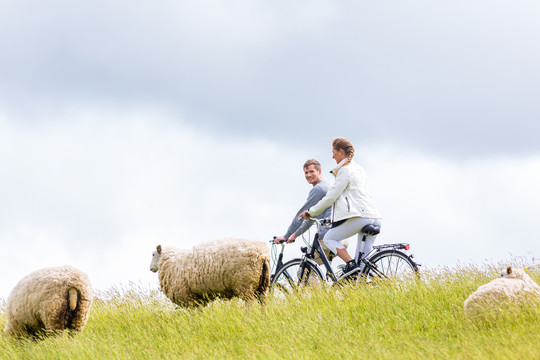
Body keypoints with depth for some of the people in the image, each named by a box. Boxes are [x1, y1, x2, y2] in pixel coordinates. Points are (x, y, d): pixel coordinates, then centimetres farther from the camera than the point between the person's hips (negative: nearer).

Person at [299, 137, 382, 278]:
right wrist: (335, 218, 37)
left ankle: (351, 264, -13)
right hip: (374, 218, 9)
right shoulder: (359, 169, 25)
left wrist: (311, 212, 4)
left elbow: (331, 196, -6)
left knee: (329, 238, 4)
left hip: (359, 217, -9)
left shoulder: (345, 170, -4)